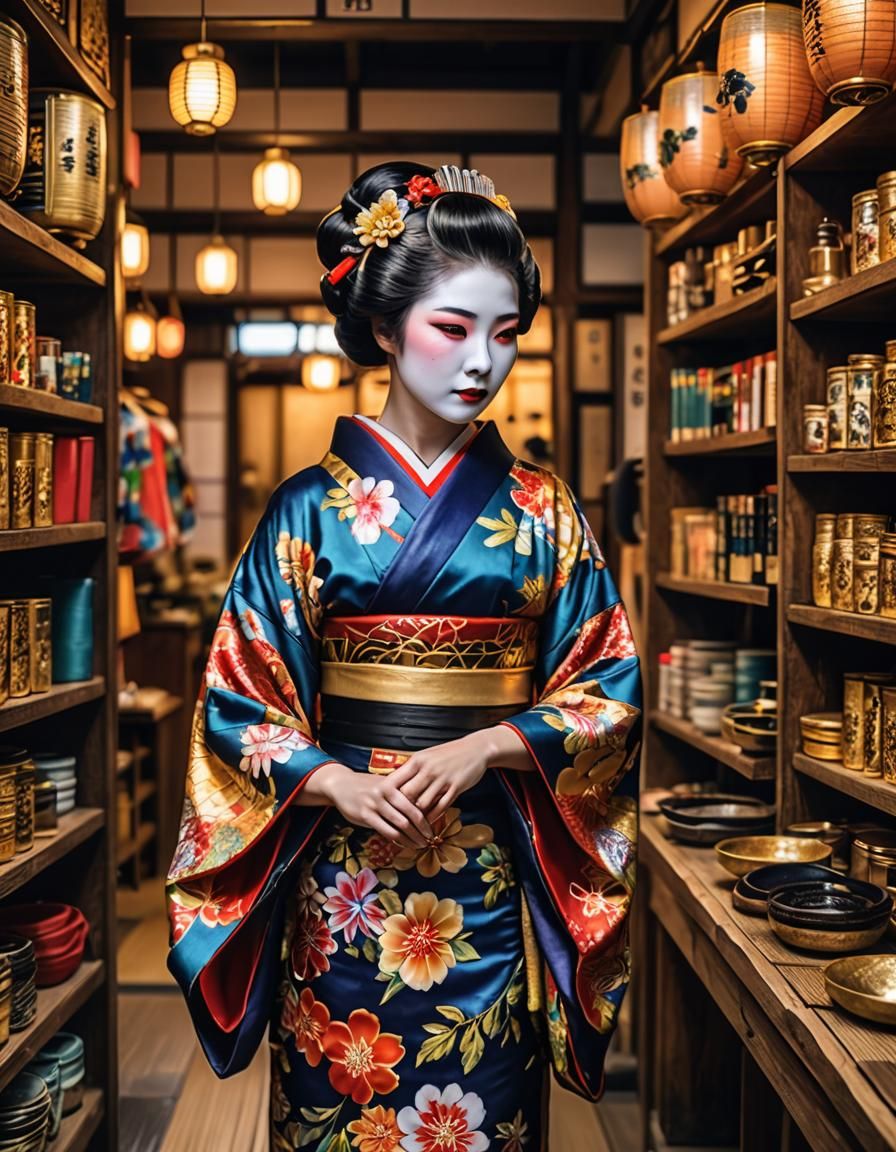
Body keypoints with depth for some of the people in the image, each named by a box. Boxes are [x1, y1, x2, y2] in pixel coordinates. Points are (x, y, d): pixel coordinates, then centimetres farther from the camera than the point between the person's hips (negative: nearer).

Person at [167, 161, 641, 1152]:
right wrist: (335, 783, -16)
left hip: (495, 881, 1)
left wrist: (483, 749, -15)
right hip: (342, 875, 0)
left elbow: (610, 688, 0)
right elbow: (238, 697, -1)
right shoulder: (312, 506, -2)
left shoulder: (542, 513, 1)